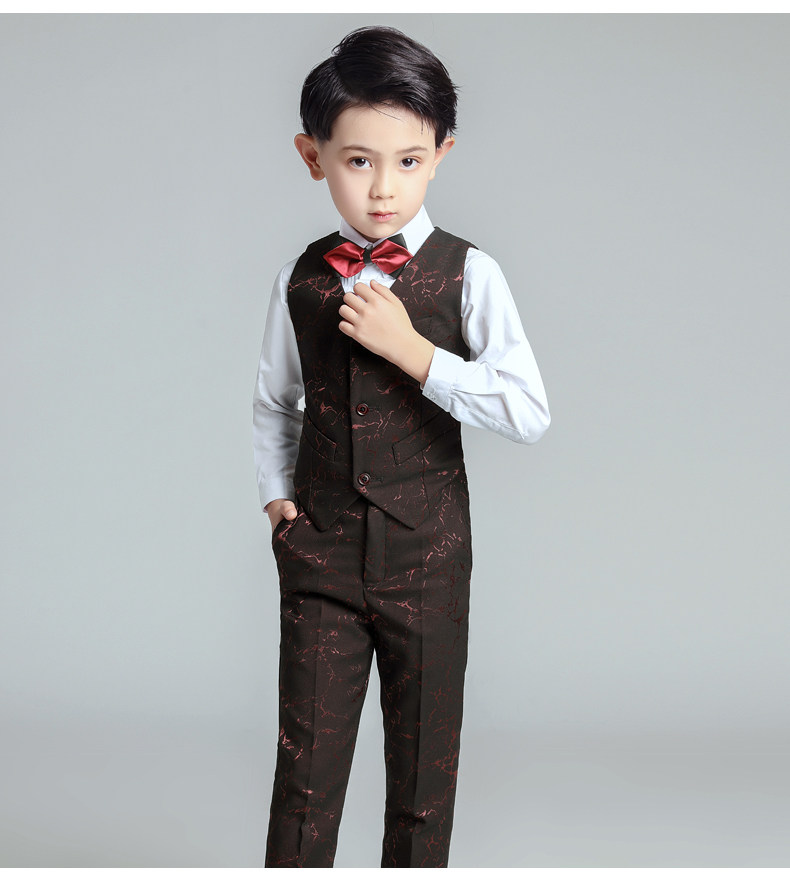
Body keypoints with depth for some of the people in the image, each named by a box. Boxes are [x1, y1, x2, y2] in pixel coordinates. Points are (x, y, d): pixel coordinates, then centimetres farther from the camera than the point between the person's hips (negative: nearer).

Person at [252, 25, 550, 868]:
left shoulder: (466, 274, -7)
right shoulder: (301, 281, 2)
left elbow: (529, 411, -16)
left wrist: (411, 350, -20)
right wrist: (278, 498, 6)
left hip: (428, 557, -1)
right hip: (320, 554, 2)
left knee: (425, 763, 12)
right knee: (305, 768, 6)